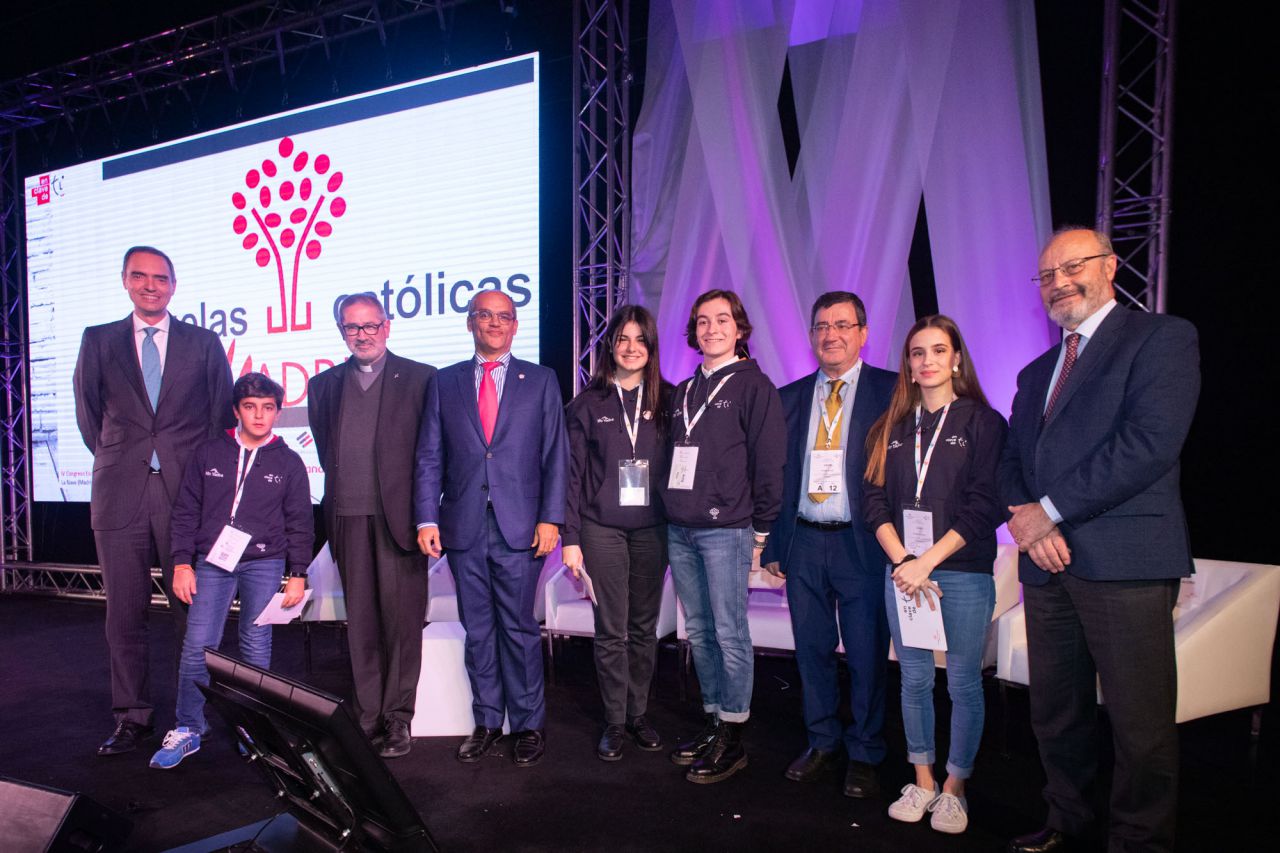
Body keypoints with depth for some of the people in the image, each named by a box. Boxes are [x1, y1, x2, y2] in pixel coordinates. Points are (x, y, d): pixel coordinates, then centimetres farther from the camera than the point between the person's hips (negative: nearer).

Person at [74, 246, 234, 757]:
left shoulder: (204, 343, 8)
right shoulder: (98, 341, 11)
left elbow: (222, 412, 11)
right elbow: (88, 411, 17)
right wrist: (114, 460, 12)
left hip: (187, 490, -1)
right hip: (120, 494, 1)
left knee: (191, 607, 2)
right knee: (124, 610, 5)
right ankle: (132, 717, 16)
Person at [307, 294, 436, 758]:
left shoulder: (420, 379, 2)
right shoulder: (323, 385, 14)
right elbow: (326, 451, 19)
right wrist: (342, 491, 11)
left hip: (399, 518, -3)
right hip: (348, 520, 4)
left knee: (402, 619, 0)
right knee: (360, 623, 8)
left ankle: (397, 718, 11)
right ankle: (368, 717, 16)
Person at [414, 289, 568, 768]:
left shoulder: (541, 381, 6)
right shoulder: (445, 383, 10)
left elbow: (555, 455, 2)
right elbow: (430, 457, 7)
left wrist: (551, 518, -7)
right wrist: (427, 519, -1)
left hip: (520, 527, -2)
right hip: (464, 527, 2)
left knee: (519, 629, 4)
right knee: (477, 630, 11)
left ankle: (529, 725, 18)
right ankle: (486, 721, 25)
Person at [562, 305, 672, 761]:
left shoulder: (667, 400, 4)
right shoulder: (588, 403, 1)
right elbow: (573, 472, 1)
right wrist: (570, 537, -3)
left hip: (652, 529, 2)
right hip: (602, 529, -1)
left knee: (644, 627, 10)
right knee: (611, 631, 3)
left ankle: (638, 714, 24)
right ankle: (614, 721, 17)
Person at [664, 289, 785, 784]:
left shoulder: (753, 386, -2)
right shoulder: (683, 393, 16)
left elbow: (769, 463, -5)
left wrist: (760, 530, -6)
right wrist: (671, 512, 11)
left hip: (726, 530, -6)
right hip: (679, 530, 6)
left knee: (730, 634, -2)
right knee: (699, 632, 12)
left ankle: (732, 738, 9)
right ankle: (712, 721, 24)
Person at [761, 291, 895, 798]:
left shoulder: (893, 392, -2)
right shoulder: (789, 398, 11)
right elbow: (778, 473, 11)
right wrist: (774, 545, 8)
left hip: (862, 544, -3)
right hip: (804, 543, 4)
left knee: (867, 656, 5)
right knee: (812, 651, 13)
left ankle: (864, 756, 23)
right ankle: (822, 743, 30)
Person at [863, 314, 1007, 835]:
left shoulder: (982, 422, -1)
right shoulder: (892, 427, 9)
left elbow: (984, 505, -8)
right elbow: (874, 500, 5)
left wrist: (926, 562, -13)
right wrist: (901, 562, -9)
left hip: (963, 572, -3)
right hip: (901, 570, 3)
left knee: (963, 683, 4)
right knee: (914, 679, 9)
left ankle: (954, 789, 19)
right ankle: (922, 782, 24)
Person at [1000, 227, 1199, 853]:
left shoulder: (1162, 337, -1)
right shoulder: (1037, 372, 22)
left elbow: (1151, 441, -14)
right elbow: (1012, 462, 18)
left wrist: (1050, 510, -13)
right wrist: (1024, 518, -4)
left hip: (1124, 561, -6)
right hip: (1047, 563, 6)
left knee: (1140, 724, 1)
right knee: (1055, 713, 14)